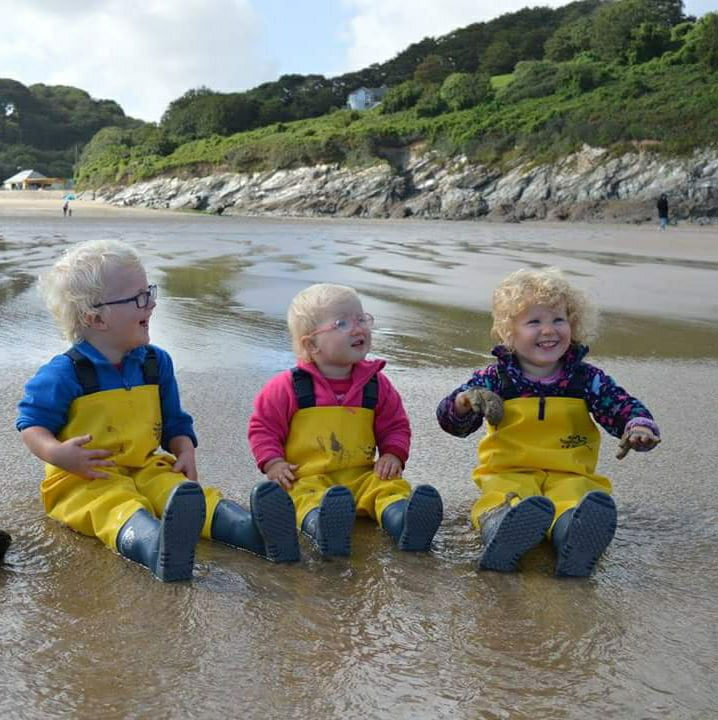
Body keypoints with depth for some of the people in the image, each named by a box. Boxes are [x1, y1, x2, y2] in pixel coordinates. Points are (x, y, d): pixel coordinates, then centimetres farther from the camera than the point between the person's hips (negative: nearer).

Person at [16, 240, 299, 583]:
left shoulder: (156, 362, 10)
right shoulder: (65, 373, -8)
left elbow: (174, 421, 19)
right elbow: (31, 422, -3)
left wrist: (184, 452, 0)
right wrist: (56, 453, -23)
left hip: (146, 469, 6)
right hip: (85, 478, -5)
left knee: (183, 492, -24)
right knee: (118, 507, -37)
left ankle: (249, 528, -51)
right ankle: (156, 544, -72)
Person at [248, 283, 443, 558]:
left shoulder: (376, 384, 8)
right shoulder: (289, 387, -1)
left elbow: (395, 426, 18)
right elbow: (263, 427, 8)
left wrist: (392, 455, 0)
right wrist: (273, 463, -6)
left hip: (362, 476, 3)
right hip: (308, 477, -3)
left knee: (392, 486, -23)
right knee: (309, 495, -34)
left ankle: (405, 523, -53)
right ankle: (324, 527, -65)